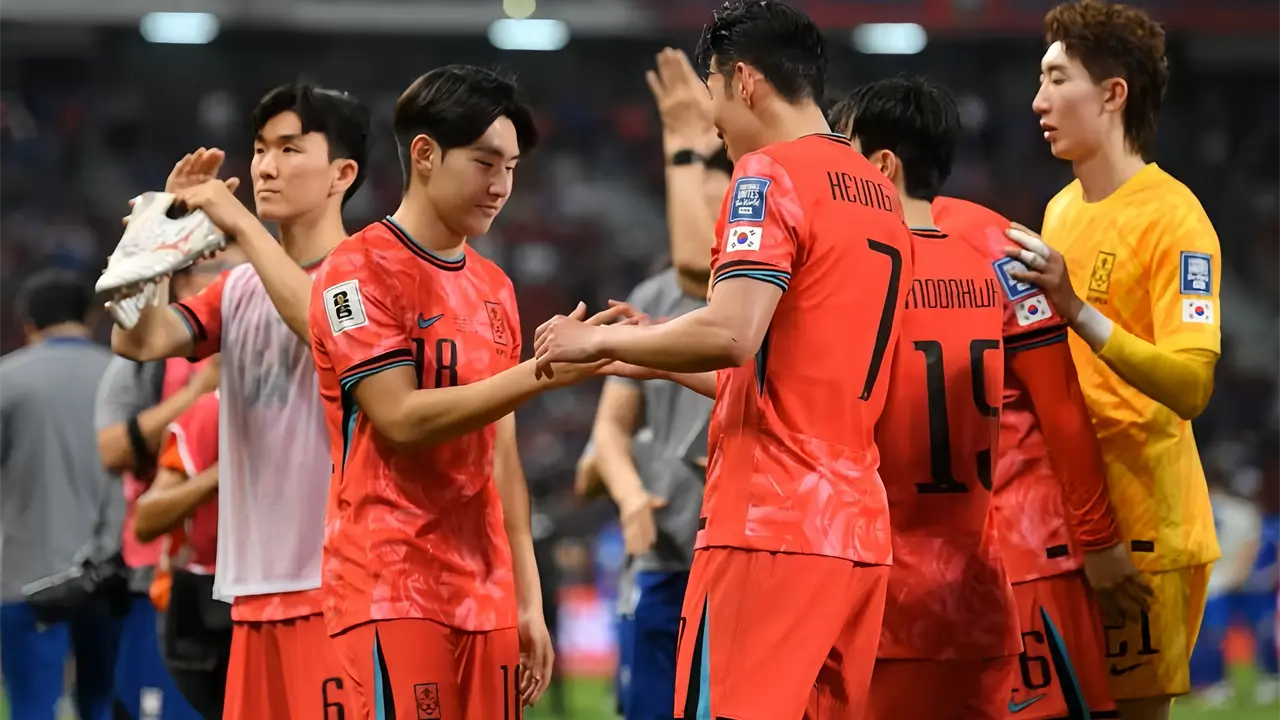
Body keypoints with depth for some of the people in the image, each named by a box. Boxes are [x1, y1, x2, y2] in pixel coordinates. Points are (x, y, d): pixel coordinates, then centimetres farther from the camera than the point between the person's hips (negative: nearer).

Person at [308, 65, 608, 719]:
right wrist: (542, 372, -21)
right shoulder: (359, 269, -6)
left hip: (486, 597, 7)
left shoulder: (494, 288, 16)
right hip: (392, 588, -7)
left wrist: (528, 597, 14)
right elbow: (402, 419, -16)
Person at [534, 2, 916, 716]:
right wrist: (659, 354, 29)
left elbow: (732, 333, -20)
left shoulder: (771, 172, -7)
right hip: (859, 526, 8)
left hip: (770, 523, -8)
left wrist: (602, 340, -6)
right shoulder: (880, 193, 19)